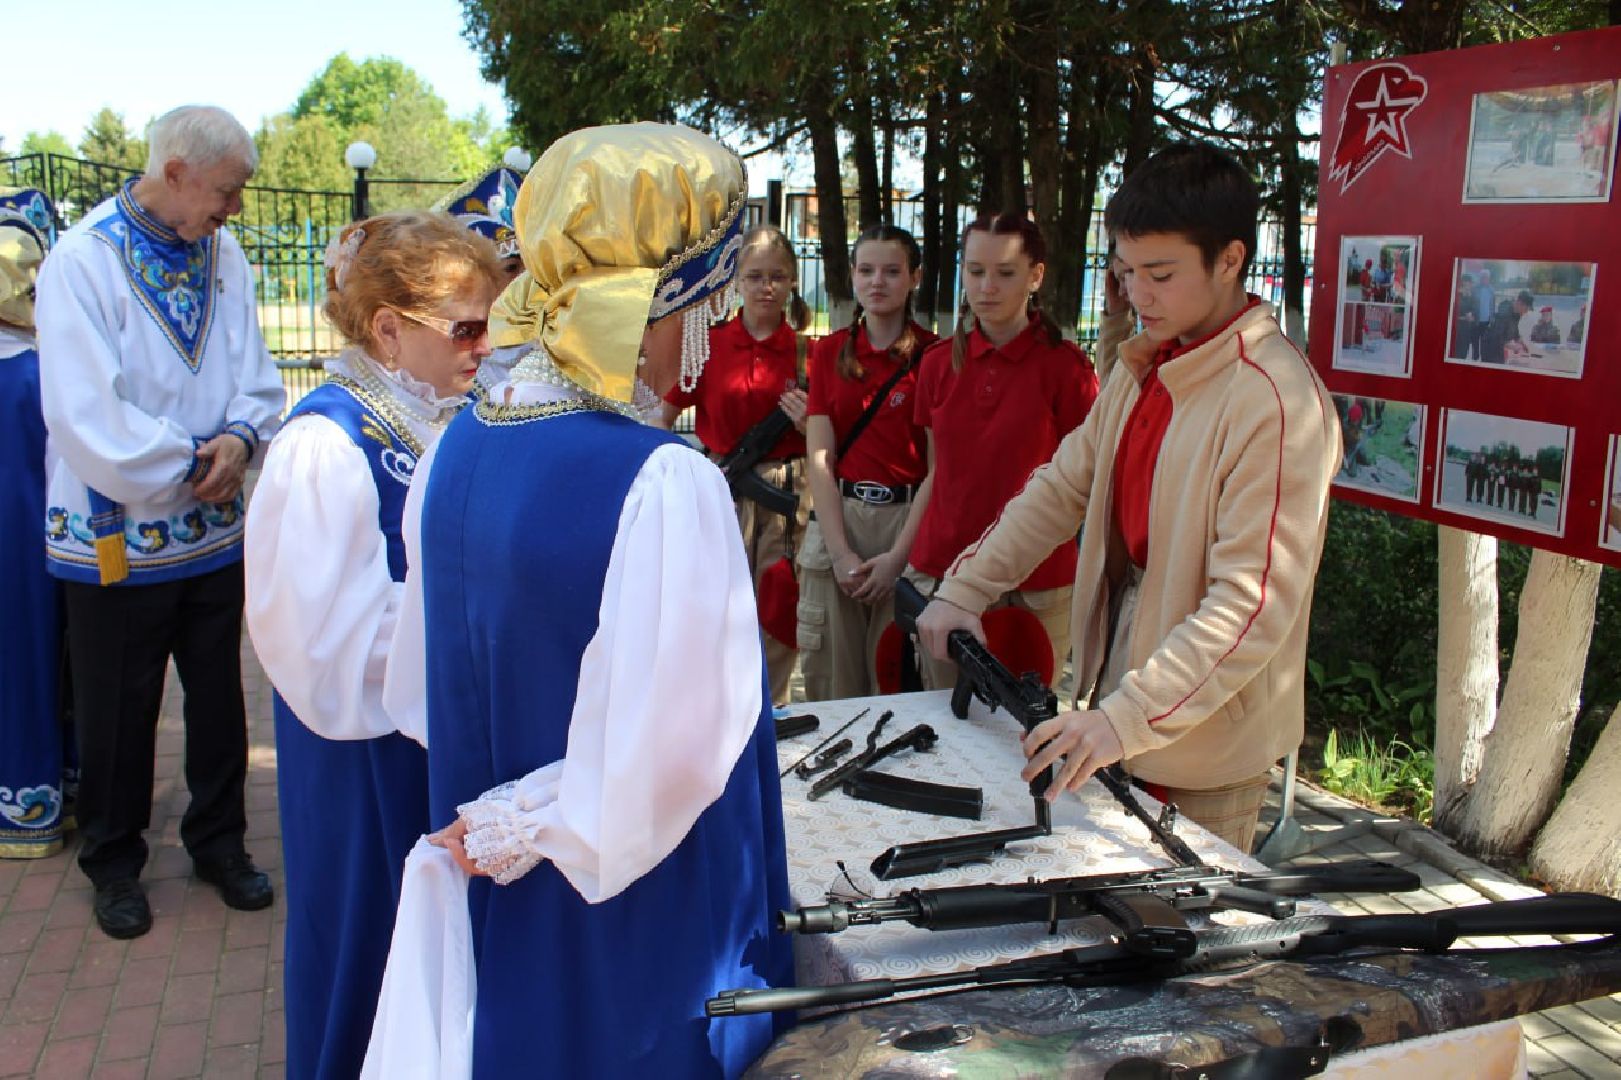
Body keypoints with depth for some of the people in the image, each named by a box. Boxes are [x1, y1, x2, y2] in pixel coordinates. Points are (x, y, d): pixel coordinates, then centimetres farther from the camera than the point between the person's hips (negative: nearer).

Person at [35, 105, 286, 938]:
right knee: (118, 712, 11)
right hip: (117, 536, -5)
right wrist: (190, 468, -16)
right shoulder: (83, 261, -15)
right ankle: (114, 862, 32)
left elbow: (255, 372, 4)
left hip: (212, 527, 5)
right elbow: (86, 417, -22)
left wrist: (241, 436, -16)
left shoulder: (221, 254, 1)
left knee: (218, 697, 16)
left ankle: (218, 840, 36)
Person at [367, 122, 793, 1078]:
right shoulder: (668, 487, -27)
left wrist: (500, 825, 14)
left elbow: (425, 691, 6)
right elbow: (658, 765, -26)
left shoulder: (457, 451, -4)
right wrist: (530, 832, -11)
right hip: (637, 930, -6)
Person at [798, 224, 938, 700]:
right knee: (831, 675, 6)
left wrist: (898, 554, -12)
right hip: (837, 518, 3)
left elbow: (938, 467, -6)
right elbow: (820, 457, 2)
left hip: (907, 519, -2)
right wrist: (841, 552, -7)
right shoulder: (829, 352, 8)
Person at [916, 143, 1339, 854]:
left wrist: (1125, 718, -29)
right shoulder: (1142, 371, 6)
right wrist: (964, 590, 1)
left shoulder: (1278, 401, -20)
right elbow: (1063, 488, 10)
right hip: (1115, 698, 7)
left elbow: (1254, 604, -25)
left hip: (1203, 745, -7)